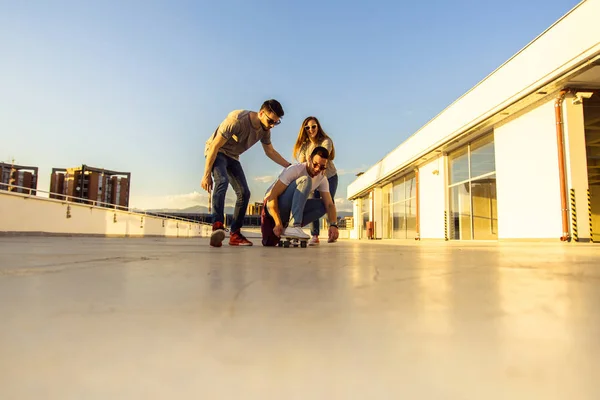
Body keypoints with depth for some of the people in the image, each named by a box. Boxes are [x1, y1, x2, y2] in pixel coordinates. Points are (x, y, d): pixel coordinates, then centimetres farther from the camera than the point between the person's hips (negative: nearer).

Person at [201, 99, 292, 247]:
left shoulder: (265, 130, -8)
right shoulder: (236, 120, -29)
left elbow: (270, 152, 9)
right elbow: (214, 146, -25)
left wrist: (290, 166, 0)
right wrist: (206, 175, -23)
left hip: (232, 157, 7)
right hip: (216, 152, -7)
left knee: (244, 193, -5)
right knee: (222, 181, -34)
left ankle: (235, 234, 2)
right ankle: (217, 226, -40)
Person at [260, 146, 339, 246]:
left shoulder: (322, 179, -2)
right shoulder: (295, 170, -21)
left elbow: (329, 204, -8)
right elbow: (272, 195, -25)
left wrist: (333, 225, -28)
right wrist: (278, 223, -31)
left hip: (291, 210, 7)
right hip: (273, 205, -7)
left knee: (323, 204, -10)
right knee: (304, 181, -26)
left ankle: (287, 227, -13)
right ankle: (293, 226, -34)